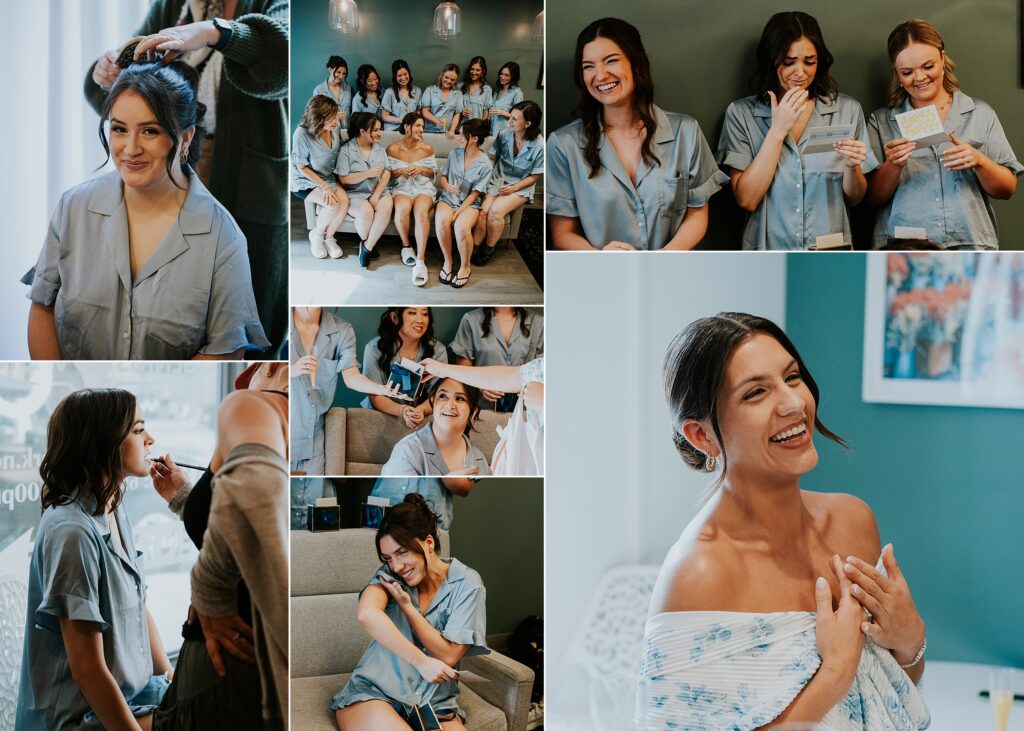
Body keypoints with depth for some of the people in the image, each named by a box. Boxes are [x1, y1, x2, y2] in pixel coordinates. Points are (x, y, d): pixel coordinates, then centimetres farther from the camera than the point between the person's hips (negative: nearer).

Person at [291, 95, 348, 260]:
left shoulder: (335, 128, -7)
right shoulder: (302, 134, -24)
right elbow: (302, 167, -16)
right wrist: (325, 186, -21)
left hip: (328, 177, 5)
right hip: (305, 181, -5)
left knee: (344, 200, -23)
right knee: (333, 204, -28)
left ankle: (328, 237, -1)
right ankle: (316, 235, 0)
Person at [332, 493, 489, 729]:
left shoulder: (466, 583, 0)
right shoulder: (389, 575, 2)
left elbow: (449, 655, -7)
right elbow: (366, 613, -21)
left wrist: (406, 605, -9)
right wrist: (420, 661, -26)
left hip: (434, 702, 1)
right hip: (373, 692, -1)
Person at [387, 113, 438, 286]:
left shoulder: (427, 148, 7)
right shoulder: (393, 149, 4)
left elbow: (433, 173, 13)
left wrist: (421, 169, -7)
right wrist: (401, 171, -12)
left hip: (424, 187, 0)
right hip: (401, 187, 0)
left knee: (421, 211, -35)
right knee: (402, 208, -38)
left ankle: (420, 261, -40)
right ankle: (406, 246, -8)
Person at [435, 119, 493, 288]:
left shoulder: (485, 164, -10)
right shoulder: (454, 154, 1)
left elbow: (475, 194, -10)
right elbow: (443, 175, 13)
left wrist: (458, 213, -18)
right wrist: (447, 186, -11)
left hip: (469, 203, -3)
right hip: (448, 198, 3)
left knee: (461, 226, -36)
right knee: (441, 220, -33)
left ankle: (465, 266, -11)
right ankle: (448, 262, -14)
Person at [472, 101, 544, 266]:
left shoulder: (540, 146, -16)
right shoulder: (504, 136, -4)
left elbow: (535, 176, -7)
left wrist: (514, 188, -16)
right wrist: (492, 177, 2)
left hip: (520, 188, -3)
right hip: (498, 181, 3)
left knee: (495, 210, -28)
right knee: (483, 210, -25)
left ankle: (489, 248, -6)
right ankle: (474, 249, -16)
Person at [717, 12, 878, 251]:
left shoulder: (848, 110, 7)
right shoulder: (741, 113, 3)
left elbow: (853, 200, 12)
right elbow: (746, 200, -5)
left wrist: (852, 166, -9)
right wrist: (778, 130, -8)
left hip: (831, 251, 1)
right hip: (769, 252, -1)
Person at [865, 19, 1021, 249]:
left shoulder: (981, 113, 12)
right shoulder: (881, 121, 11)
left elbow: (1007, 189, 11)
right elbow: (874, 198, 6)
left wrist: (979, 161, -7)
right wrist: (893, 166, -12)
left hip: (970, 244, 1)